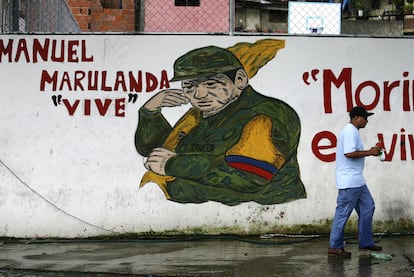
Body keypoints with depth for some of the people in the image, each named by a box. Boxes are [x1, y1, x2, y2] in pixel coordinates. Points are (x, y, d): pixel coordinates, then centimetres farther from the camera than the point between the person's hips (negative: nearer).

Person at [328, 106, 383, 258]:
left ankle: (366, 242, 22)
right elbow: (349, 153, -25)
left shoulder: (352, 131, 18)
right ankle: (335, 247, 1)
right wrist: (369, 152, -15)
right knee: (343, 213, -5)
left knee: (367, 207, 15)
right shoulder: (350, 131, -15)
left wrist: (370, 151, 13)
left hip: (356, 181, 11)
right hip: (349, 181, -11)